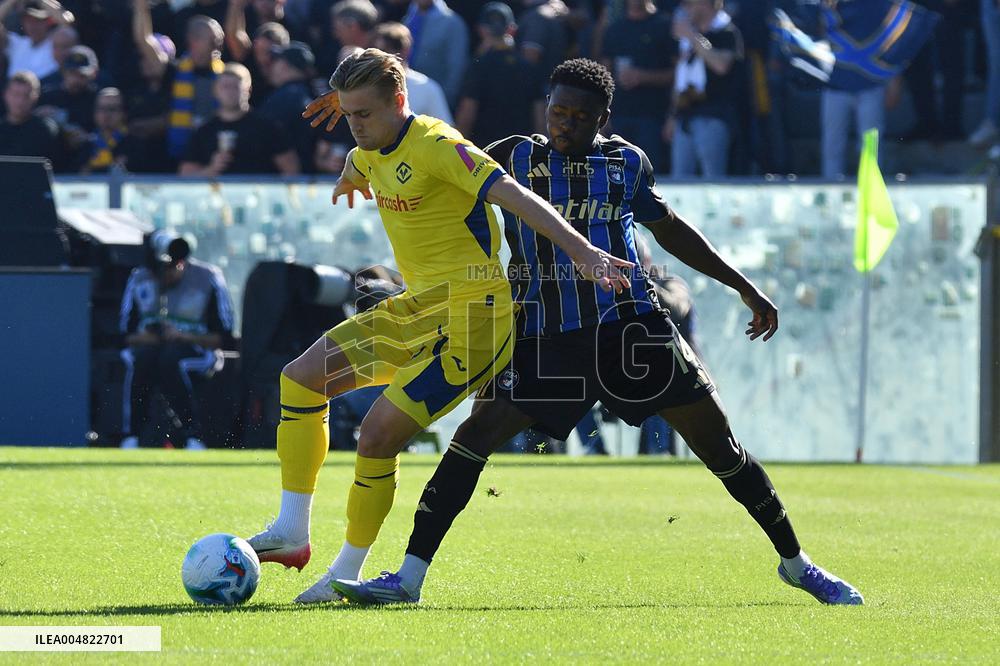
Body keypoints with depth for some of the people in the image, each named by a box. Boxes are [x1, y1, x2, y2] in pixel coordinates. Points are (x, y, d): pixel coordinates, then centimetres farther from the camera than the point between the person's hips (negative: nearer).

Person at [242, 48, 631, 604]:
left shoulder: (436, 146, -18)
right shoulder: (372, 153, 9)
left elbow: (516, 197, -27)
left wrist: (582, 251, -33)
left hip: (470, 317, -10)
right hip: (415, 309, 10)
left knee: (380, 432, -17)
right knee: (302, 379, 6)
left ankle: (348, 573, -1)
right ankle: (292, 533, 9)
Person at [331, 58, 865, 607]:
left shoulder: (626, 162, 9)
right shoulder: (514, 158, 5)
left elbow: (670, 230, 23)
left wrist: (744, 288, 25)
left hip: (630, 326, 1)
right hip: (545, 336, -1)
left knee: (717, 442, 1)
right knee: (477, 433, -16)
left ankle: (794, 563, 18)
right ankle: (409, 577, -12)